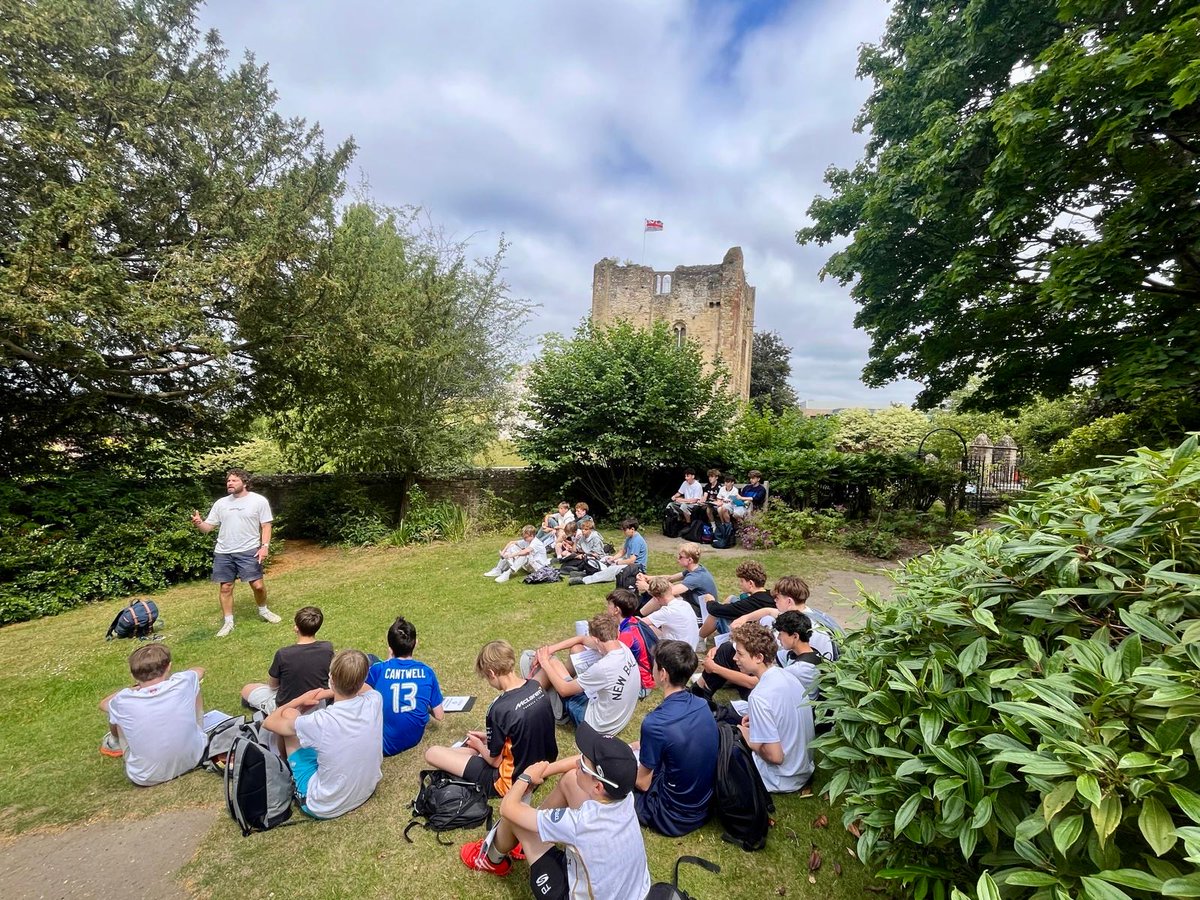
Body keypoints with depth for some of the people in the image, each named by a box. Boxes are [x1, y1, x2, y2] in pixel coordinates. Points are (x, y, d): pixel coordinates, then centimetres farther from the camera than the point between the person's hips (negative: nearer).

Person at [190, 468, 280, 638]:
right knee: (226, 587, 9)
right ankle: (228, 622, 23)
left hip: (248, 551, -4)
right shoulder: (221, 503, 7)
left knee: (257, 585, -4)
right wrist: (198, 523, -15)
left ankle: (263, 611, 23)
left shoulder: (259, 501, -5)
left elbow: (266, 525, -4)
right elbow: (208, 527, 8)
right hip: (223, 553, 4)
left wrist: (265, 546, -14)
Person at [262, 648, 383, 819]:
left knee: (289, 714, 2)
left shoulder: (320, 722, -31)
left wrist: (300, 700, 3)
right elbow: (363, 686, 7)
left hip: (324, 807, -4)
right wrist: (328, 693, 0)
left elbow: (269, 722, -11)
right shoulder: (374, 700, -20)